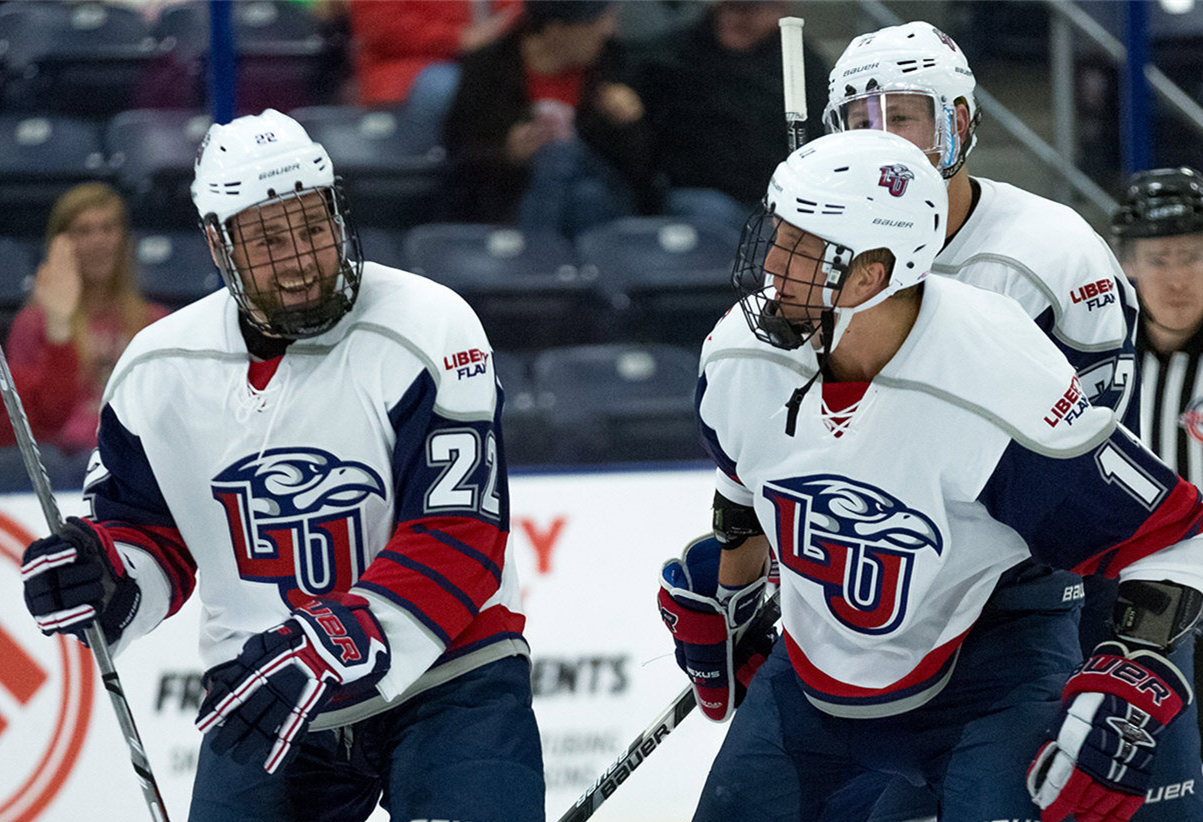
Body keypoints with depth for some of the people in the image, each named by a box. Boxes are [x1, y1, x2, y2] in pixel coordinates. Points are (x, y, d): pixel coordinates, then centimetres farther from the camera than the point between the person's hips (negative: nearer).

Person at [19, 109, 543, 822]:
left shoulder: (428, 332, -15)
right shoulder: (159, 370, 0)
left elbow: (457, 546, -20)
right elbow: (147, 530, 14)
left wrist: (323, 655, -29)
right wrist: (109, 585, -10)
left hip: (440, 677, -4)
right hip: (261, 703, 4)